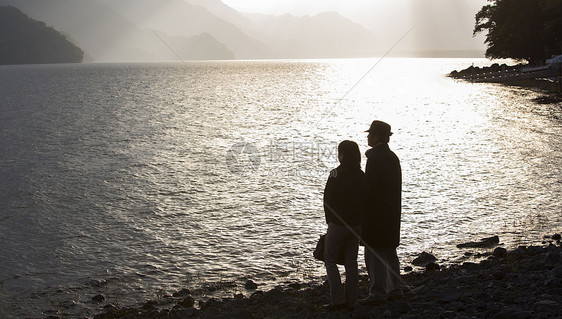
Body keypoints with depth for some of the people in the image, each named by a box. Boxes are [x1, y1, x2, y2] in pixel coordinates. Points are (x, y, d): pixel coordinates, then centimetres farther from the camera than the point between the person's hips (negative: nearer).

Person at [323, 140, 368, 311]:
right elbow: (365, 200, 7)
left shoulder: (336, 174, -14)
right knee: (351, 263, 11)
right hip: (357, 224, 6)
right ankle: (351, 301, 14)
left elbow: (328, 200, -9)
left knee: (330, 260, 7)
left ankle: (338, 299, 1)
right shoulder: (362, 176, 4)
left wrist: (329, 221, 4)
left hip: (338, 224, -6)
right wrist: (359, 220, 12)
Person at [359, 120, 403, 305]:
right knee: (388, 252, 16)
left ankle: (378, 293, -3)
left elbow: (370, 186, -19)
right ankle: (394, 289, 24)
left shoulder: (375, 157, -16)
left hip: (376, 213, -9)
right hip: (391, 213, 9)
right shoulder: (392, 157, 12)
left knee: (374, 253, -5)